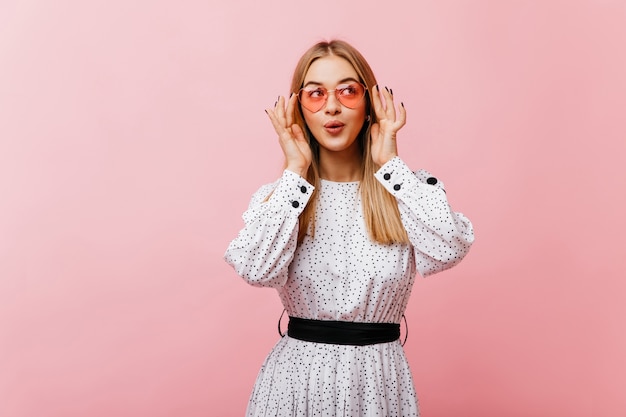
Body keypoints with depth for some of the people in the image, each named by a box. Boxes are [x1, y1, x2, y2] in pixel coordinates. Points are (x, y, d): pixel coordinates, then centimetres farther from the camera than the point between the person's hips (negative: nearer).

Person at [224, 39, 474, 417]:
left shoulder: (407, 189, -2)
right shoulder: (276, 196, -1)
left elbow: (449, 250, -20)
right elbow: (257, 269, -19)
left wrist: (390, 164, -12)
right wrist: (296, 171, -12)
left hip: (380, 376, 0)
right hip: (298, 374, 0)